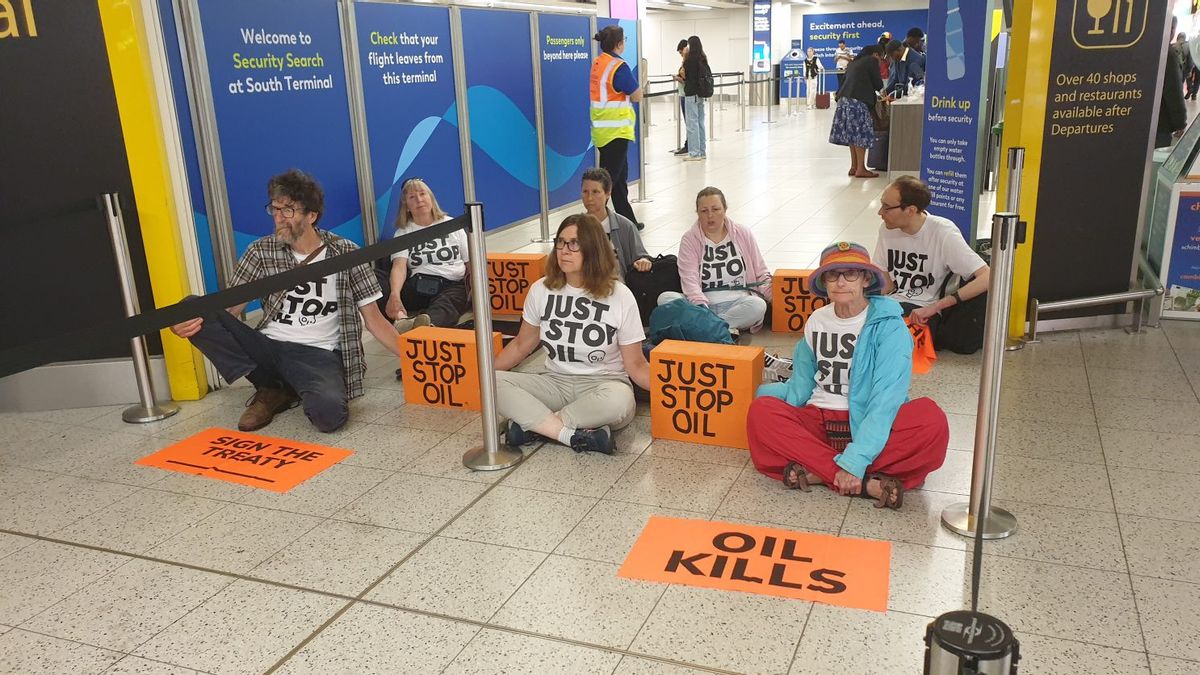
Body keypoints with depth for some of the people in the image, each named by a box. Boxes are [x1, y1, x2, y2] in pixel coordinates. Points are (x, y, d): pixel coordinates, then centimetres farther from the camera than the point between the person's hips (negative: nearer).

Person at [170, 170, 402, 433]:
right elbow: (228, 309, 2)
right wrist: (187, 321, -21)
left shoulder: (346, 253, 0)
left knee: (329, 413, -37)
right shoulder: (261, 251, 4)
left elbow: (374, 320, 2)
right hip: (269, 348, 3)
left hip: (319, 354, -3)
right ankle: (271, 389, -5)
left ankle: (289, 389, 2)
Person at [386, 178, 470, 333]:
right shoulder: (403, 233, 13)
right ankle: (402, 319, -62)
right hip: (419, 286, 0)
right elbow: (399, 266, -5)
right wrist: (395, 295, -27)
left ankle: (427, 323, -72)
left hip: (454, 285, 0)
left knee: (444, 306, -39)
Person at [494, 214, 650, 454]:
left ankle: (532, 423, -22)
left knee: (618, 400, -39)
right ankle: (575, 434, -30)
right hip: (555, 383, 3)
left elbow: (635, 364, -6)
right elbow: (521, 345, 13)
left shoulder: (620, 296, -8)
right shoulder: (541, 290, 0)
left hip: (604, 384, -3)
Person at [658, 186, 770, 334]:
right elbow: (689, 280, -9)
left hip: (738, 303, 0)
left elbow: (761, 275, 14)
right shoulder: (689, 239, 5)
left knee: (758, 305, -32)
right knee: (665, 298, -27)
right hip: (702, 303, 0)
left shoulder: (743, 234, 10)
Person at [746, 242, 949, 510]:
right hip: (818, 421, 4)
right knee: (761, 410, -26)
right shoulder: (816, 321, 6)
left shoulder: (889, 326, -9)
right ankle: (869, 484, -30)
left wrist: (855, 460, -28)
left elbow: (886, 397, -19)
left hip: (869, 425, -3)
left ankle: (817, 473, -32)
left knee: (932, 421, -32)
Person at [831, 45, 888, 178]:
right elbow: (877, 82, 0)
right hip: (858, 101, -9)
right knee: (861, 133, -6)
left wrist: (878, 97, 31)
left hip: (845, 99, 9)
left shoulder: (855, 62, 25)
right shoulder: (871, 61, 0)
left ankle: (854, 166, 13)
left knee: (853, 133, 11)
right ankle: (861, 169, -6)